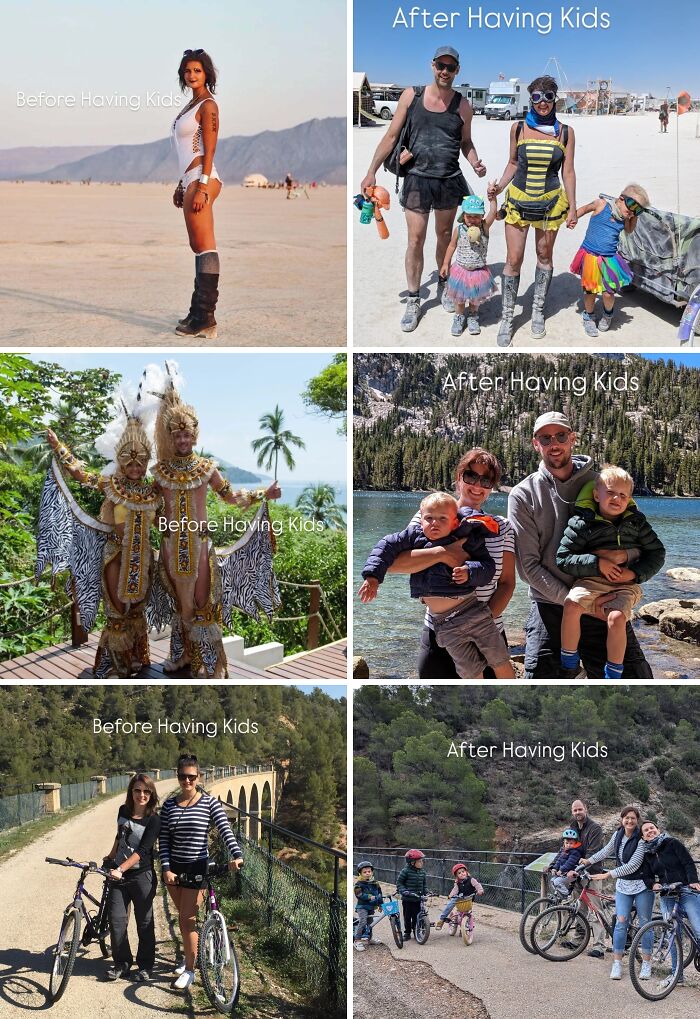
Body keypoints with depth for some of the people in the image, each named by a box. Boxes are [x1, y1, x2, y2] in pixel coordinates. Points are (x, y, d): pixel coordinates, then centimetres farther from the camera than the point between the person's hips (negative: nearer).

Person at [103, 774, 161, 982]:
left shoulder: (153, 820, -13)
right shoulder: (123, 811, 3)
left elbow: (142, 851, -21)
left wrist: (121, 869, -28)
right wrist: (110, 857, 28)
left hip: (141, 876, -4)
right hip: (118, 874, 5)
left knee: (145, 923, 4)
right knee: (116, 921, 2)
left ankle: (145, 966, 17)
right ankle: (121, 963, 17)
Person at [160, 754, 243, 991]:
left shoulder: (209, 803, -8)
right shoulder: (169, 805, 2)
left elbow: (225, 830, -17)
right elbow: (164, 840, 2)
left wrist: (236, 855, -31)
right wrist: (166, 868, -8)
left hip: (197, 867, -4)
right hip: (174, 866, 4)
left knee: (187, 918, -5)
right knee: (183, 916, 15)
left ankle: (189, 970, 5)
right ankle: (190, 957, 33)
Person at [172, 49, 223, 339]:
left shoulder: (207, 105, -7)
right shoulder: (192, 104, 20)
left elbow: (209, 151, -14)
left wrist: (201, 187, -20)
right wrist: (181, 185, 21)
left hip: (202, 179, -10)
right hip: (190, 179, 10)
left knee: (204, 246, -12)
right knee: (197, 246, 11)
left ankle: (205, 320, -14)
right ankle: (197, 313, 17)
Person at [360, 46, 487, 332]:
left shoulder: (462, 106, 1)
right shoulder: (411, 96, -3)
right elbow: (391, 136, 1)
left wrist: (475, 163, -7)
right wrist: (372, 171, -2)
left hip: (449, 180, 2)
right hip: (417, 179, -2)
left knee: (444, 236, 15)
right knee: (416, 240, -2)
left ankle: (443, 285, 34)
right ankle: (413, 301, 8)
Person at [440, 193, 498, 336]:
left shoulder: (484, 227, -12)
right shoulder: (459, 229, -11)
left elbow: (493, 212, -26)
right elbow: (452, 246, 1)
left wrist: (492, 197, -32)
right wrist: (446, 263, 2)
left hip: (479, 270, 0)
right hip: (461, 270, 0)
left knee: (476, 298, 16)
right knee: (459, 298, 14)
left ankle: (473, 317, 38)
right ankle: (459, 317, 34)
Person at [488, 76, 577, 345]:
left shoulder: (565, 132, -1)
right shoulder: (518, 128, 0)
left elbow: (568, 172, 1)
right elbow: (513, 163, 10)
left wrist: (572, 208, 0)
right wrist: (499, 186, -7)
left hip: (550, 202, 0)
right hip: (518, 200, 0)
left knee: (544, 256, 11)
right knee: (513, 260, -3)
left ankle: (538, 310, 26)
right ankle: (507, 317, 7)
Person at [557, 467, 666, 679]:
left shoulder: (636, 521, 8)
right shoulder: (583, 523, -1)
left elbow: (657, 553, 11)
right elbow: (563, 558, -4)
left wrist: (635, 573, -6)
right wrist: (597, 563, -15)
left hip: (626, 583, 1)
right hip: (592, 580, 0)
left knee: (616, 618, -27)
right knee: (571, 604, -29)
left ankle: (613, 675, -8)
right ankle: (569, 665, -10)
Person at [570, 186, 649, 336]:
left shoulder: (624, 219, 2)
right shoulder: (602, 205, -9)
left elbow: (629, 230, 25)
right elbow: (585, 208, 10)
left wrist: (634, 217, 8)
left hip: (609, 260, 3)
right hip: (590, 257, -3)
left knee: (608, 293, -3)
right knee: (590, 291, 5)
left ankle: (608, 314, 28)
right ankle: (588, 317, 31)